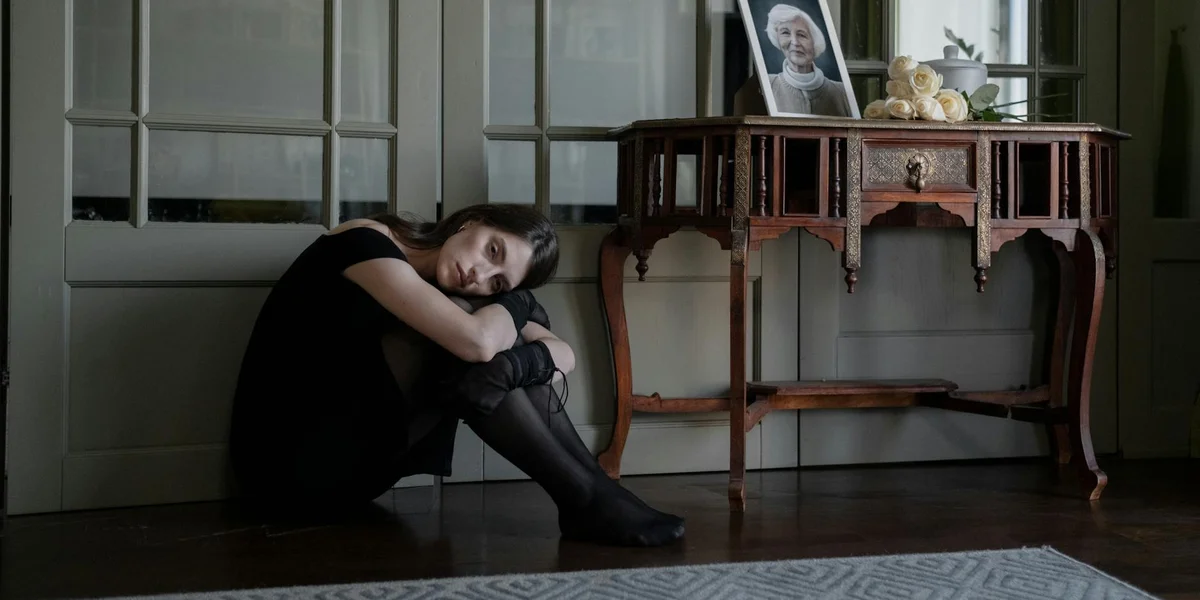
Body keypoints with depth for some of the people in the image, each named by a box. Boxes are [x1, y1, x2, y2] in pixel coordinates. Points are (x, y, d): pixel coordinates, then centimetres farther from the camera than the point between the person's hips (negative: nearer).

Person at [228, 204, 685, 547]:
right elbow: (475, 340, -30)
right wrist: (511, 309, -9)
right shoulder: (367, 241, -15)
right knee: (475, 354, -23)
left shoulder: (436, 289, 7)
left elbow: (561, 355, 3)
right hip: (291, 458, -8)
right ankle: (588, 500, -17)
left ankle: (590, 483, -12)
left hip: (350, 466, 8)